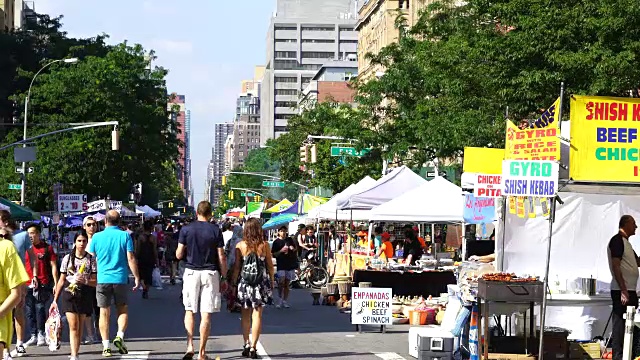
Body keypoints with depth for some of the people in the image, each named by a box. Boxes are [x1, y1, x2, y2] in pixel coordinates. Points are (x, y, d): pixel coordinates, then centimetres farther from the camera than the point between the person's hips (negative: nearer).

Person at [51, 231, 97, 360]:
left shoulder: (91, 259, 4)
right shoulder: (67, 258, 5)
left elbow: (95, 282, 2)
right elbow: (61, 281, 10)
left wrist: (85, 281, -19)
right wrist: (55, 300, 9)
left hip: (84, 295, 1)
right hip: (69, 293, -1)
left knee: (79, 326, 7)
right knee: (73, 325, -12)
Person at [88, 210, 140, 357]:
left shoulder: (97, 237, 2)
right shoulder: (125, 236, -1)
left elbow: (91, 258, 8)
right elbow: (131, 258, -5)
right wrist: (137, 277, 1)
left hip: (102, 279, 0)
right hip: (120, 278, 0)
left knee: (104, 313, 4)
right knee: (123, 310, 16)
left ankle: (106, 346, 1)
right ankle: (120, 336, -5)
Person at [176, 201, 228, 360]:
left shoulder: (186, 230, 0)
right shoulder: (215, 230, -2)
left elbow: (179, 255, 0)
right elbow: (221, 257, -2)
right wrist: (224, 278, 5)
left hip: (191, 272, 1)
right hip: (210, 274, -1)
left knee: (189, 310, 11)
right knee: (206, 314, 2)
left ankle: (190, 345, -6)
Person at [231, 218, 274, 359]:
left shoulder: (240, 246, -5)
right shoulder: (264, 245, -5)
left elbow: (236, 267, -2)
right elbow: (270, 265, 1)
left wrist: (234, 284, 6)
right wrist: (272, 281, 14)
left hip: (244, 283, 1)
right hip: (261, 283, -1)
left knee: (246, 315, 14)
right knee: (257, 315, 2)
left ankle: (246, 344, 12)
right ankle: (253, 347, -1)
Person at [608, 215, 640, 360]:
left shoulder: (626, 242, 19)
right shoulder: (617, 240, -10)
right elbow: (615, 266, -18)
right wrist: (623, 291, -23)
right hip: (622, 291, -10)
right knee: (620, 325, -9)